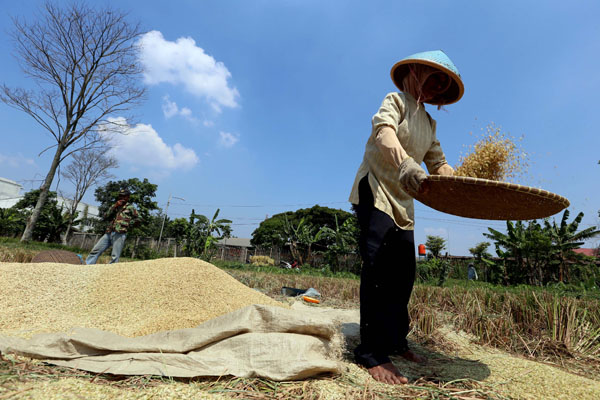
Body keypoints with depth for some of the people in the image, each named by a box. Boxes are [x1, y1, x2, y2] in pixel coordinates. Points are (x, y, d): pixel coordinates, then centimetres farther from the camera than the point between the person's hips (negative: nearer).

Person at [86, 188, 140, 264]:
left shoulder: (130, 207, 7)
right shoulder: (116, 206, 23)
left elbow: (137, 219, 4)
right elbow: (107, 216, 10)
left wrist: (127, 225, -3)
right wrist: (115, 206, 1)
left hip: (120, 234, -6)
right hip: (109, 233, 6)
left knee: (114, 257, -7)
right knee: (95, 250, 2)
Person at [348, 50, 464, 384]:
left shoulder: (429, 123, 21)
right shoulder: (396, 100, -1)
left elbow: (439, 163, 13)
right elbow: (383, 130, -24)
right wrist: (404, 163, -44)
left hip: (404, 201, 8)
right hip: (376, 191, -8)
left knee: (404, 273, 8)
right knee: (379, 266, -18)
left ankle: (396, 341, 22)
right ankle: (373, 353, -11)